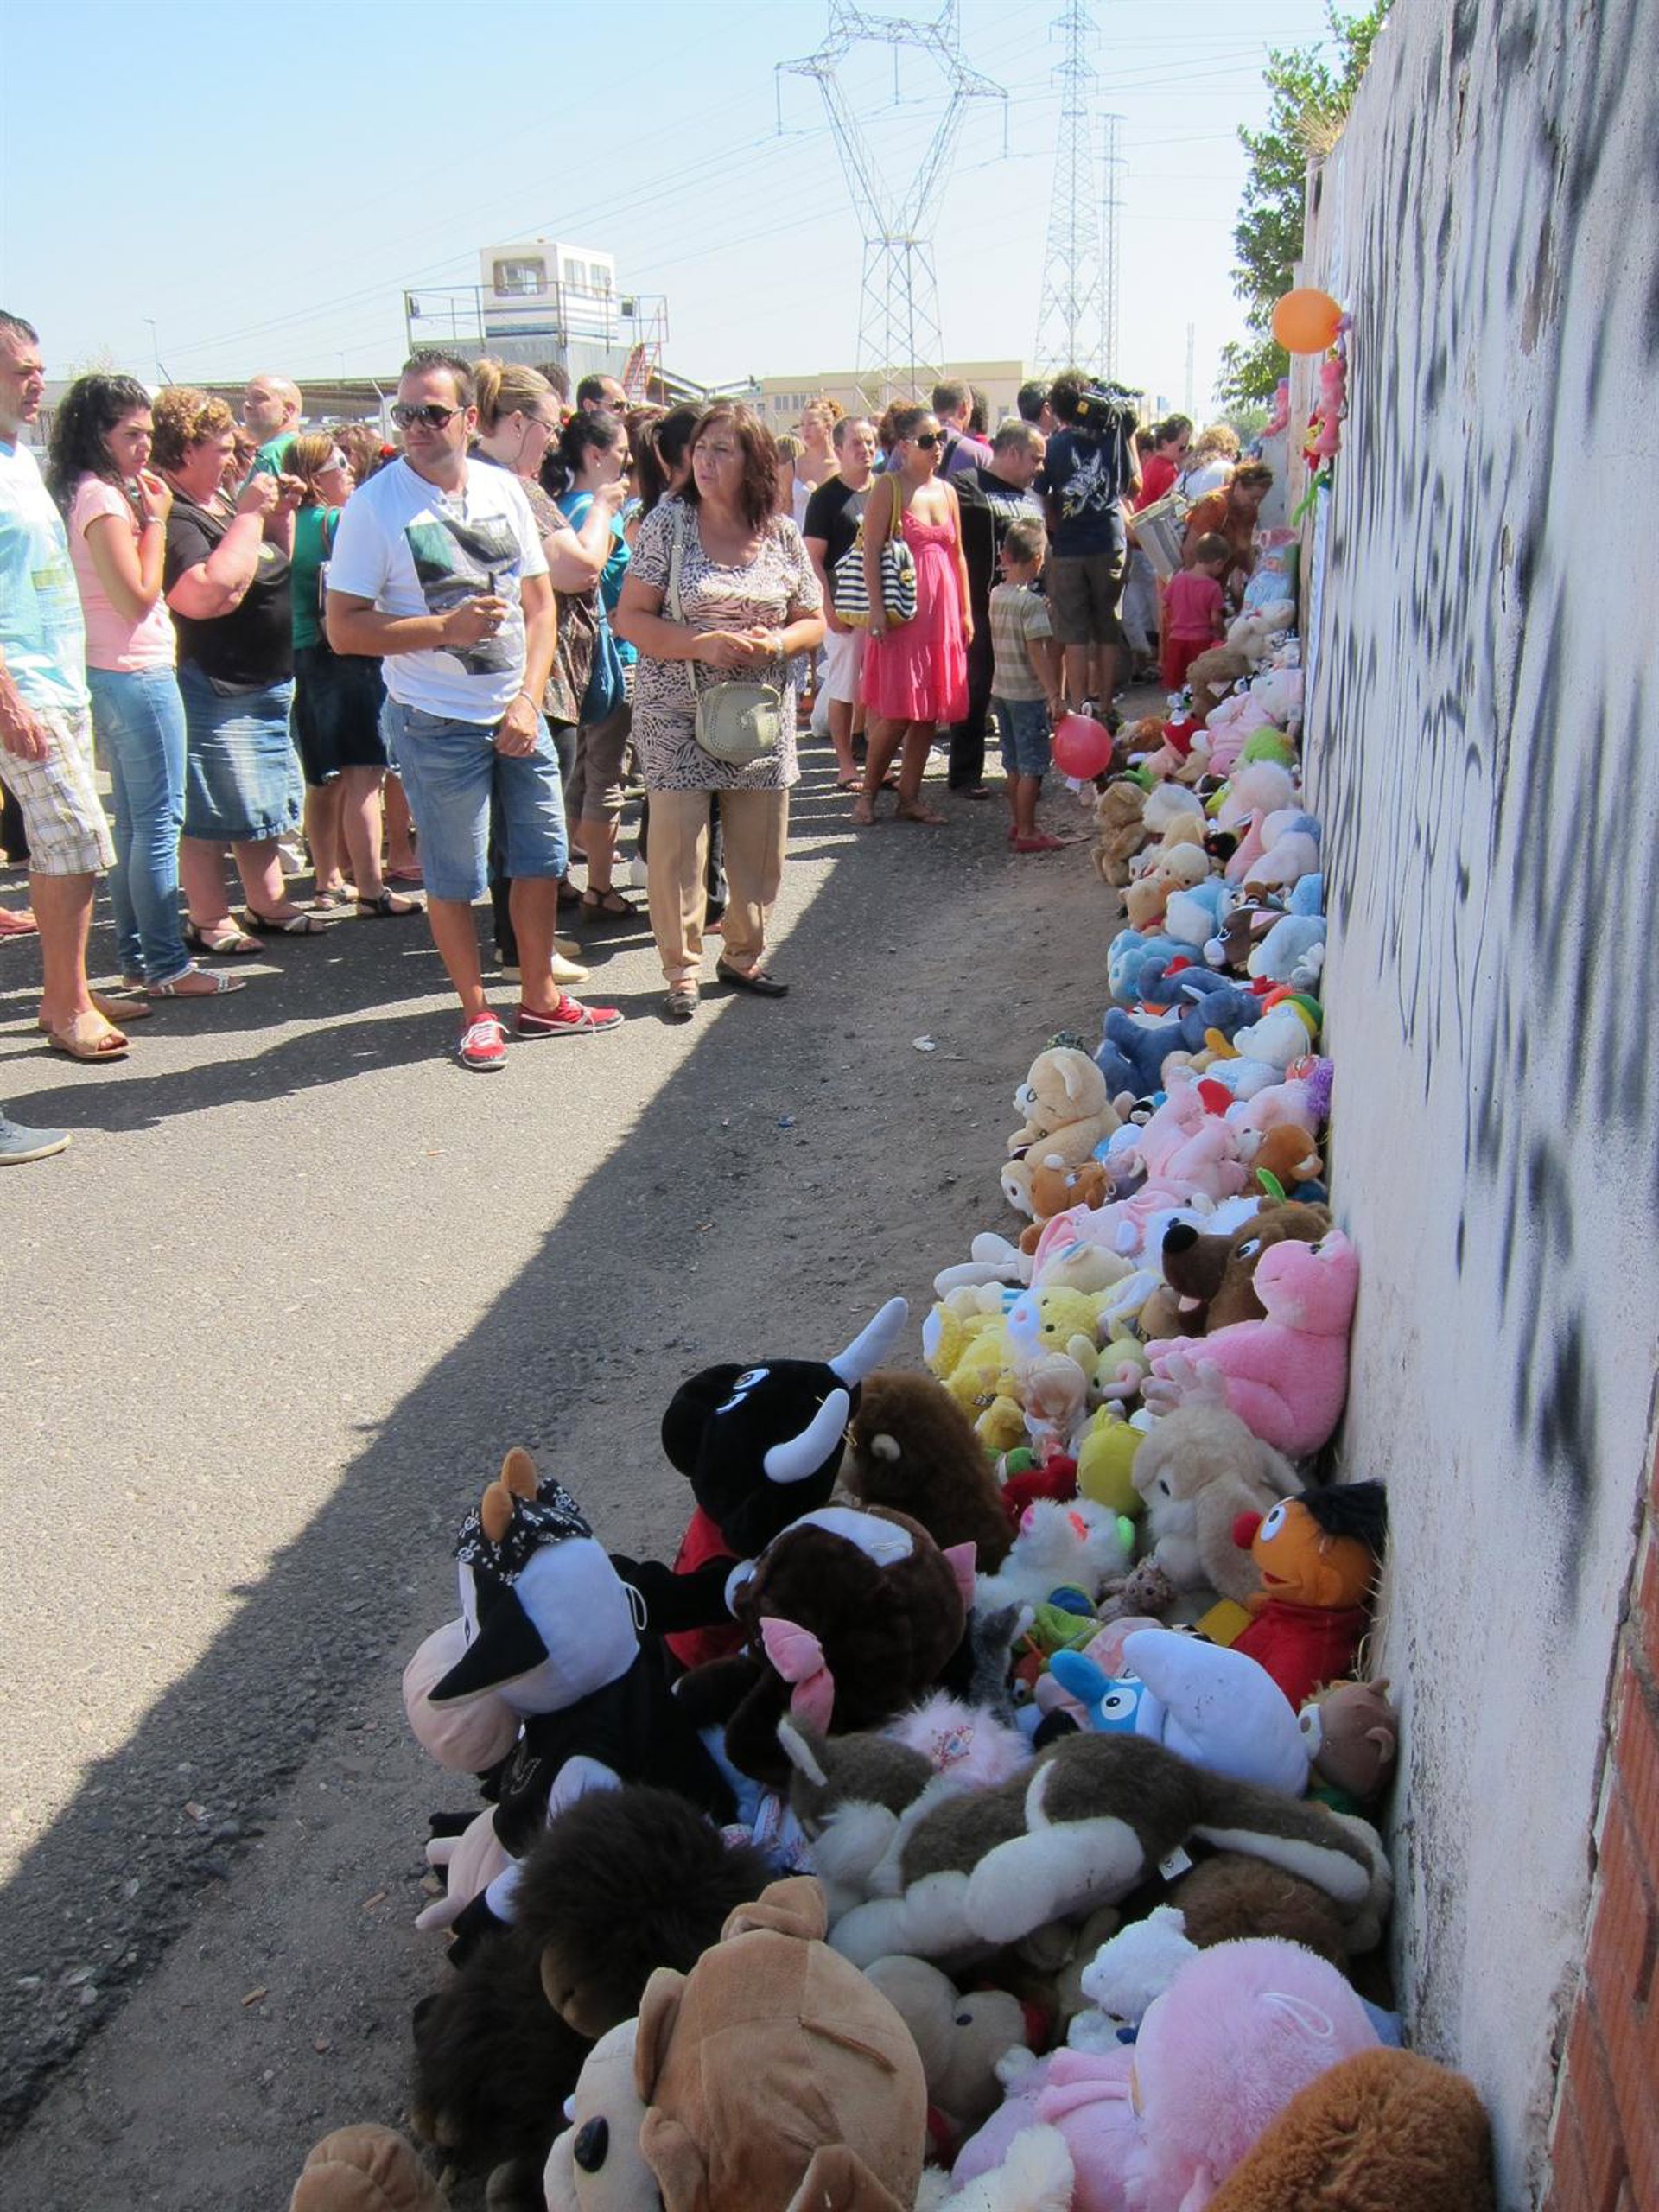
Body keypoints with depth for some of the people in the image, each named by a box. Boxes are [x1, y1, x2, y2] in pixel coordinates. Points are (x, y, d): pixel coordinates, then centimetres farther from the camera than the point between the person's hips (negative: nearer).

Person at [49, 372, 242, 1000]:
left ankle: (136, 957, 21)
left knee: (134, 824, 14)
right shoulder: (102, 499, -14)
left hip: (113, 675, 10)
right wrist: (156, 520, -11)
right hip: (136, 674, -10)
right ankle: (166, 965, -1)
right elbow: (138, 597, -17)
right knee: (160, 822, -6)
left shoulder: (91, 494, 15)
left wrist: (144, 512, 11)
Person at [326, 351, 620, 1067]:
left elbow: (539, 603, 7)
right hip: (436, 723, -5)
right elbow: (343, 628, -11)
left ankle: (540, 999, 28)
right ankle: (476, 1011, 21)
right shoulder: (376, 504, -9)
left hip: (517, 713, 5)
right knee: (453, 876, 3)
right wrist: (445, 627, -21)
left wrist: (529, 700, -6)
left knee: (542, 855, 11)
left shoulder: (504, 489, 4)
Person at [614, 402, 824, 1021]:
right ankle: (681, 970, 10)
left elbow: (813, 621, 11)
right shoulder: (668, 523, -3)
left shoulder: (782, 534, 5)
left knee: (760, 843, 8)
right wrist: (701, 645, -19)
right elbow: (630, 619, -5)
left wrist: (777, 642, -11)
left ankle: (743, 955, 27)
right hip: (677, 714, -3)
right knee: (676, 841, -4)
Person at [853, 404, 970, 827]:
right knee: (896, 712, -7)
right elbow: (870, 552, -9)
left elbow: (957, 554, 18)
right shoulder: (889, 489, -4)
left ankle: (909, 797, 13)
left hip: (942, 611, 6)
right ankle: (867, 792, 9)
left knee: (929, 712, 5)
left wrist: (966, 611, 13)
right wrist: (877, 608, -18)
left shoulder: (946, 491, 14)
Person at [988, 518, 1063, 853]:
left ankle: (1016, 823, 25)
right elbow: (1037, 652, -21)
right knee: (1032, 766, -1)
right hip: (1028, 693, -8)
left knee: (1014, 763, 17)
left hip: (1001, 688, 8)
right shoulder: (1032, 602, -17)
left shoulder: (996, 594, 6)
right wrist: (1054, 695, -21)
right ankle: (1027, 833, 1)